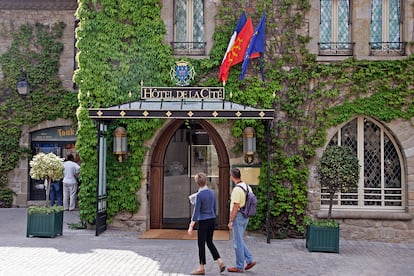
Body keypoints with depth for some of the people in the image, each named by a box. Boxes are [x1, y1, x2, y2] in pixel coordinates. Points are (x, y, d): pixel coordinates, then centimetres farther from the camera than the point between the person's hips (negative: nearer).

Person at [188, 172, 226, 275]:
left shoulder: (199, 195, -15)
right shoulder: (212, 192, 3)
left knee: (201, 244, 4)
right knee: (209, 242, 17)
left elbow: (196, 211, -17)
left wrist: (191, 226, -14)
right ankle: (220, 262, 10)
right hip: (212, 220, 7)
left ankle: (201, 268, 12)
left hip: (203, 221, -7)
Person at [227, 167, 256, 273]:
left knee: (238, 242, 0)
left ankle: (239, 266, 8)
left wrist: (231, 221, -15)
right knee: (240, 240, 19)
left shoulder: (237, 189, -20)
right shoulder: (248, 187, 7)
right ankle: (249, 260, 16)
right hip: (245, 216, 9)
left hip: (238, 216, -9)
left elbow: (235, 207, -20)